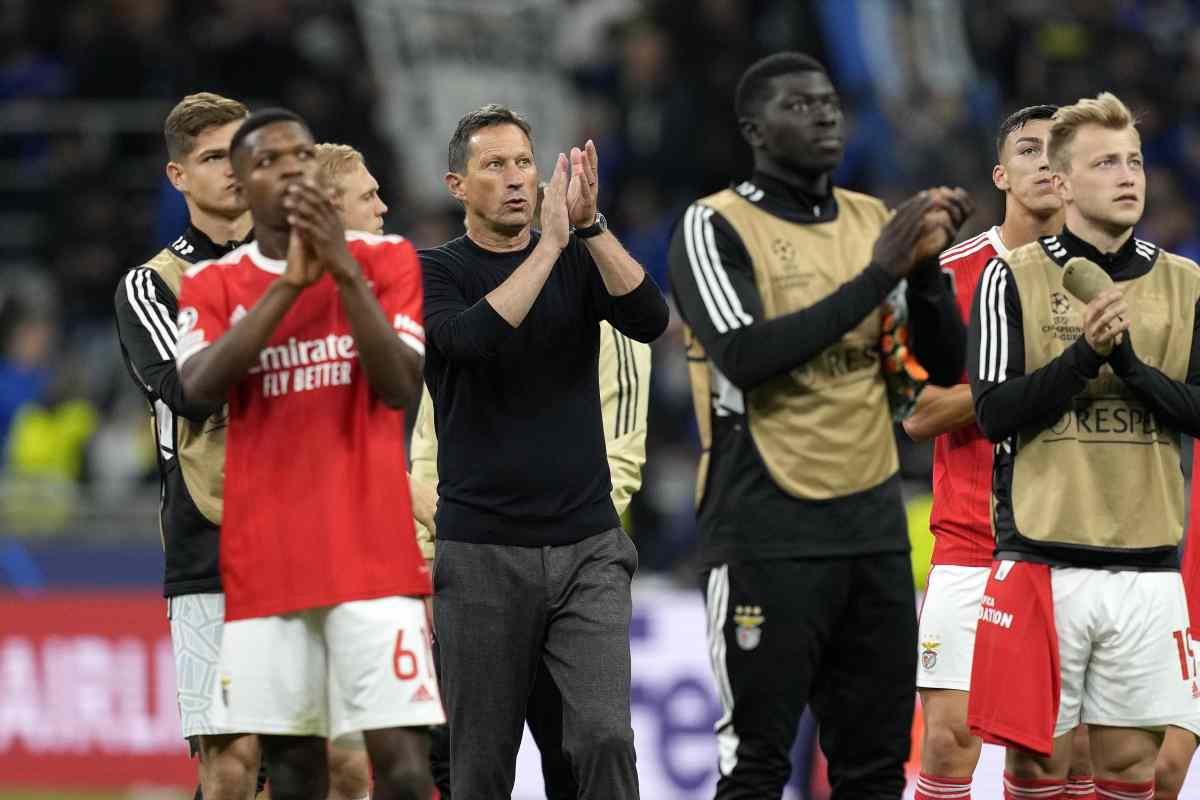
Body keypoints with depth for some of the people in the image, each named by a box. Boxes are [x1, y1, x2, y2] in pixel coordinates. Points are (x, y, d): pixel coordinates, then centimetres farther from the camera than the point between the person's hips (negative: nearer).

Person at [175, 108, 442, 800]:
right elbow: (200, 386, -11)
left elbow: (402, 386, -8)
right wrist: (289, 283, -15)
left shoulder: (384, 260, 5)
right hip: (264, 556, 2)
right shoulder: (212, 285, 8)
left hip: (370, 549, -2)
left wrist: (344, 273, -16)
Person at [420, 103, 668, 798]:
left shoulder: (580, 262, 9)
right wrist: (550, 244, -24)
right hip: (482, 554, -2)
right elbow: (475, 337, -21)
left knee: (605, 736, -13)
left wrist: (590, 225, -20)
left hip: (587, 544, 2)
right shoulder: (435, 272, 0)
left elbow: (651, 320, -10)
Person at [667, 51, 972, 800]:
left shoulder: (873, 219, 12)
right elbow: (747, 357, -21)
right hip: (768, 532, -6)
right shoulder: (717, 226, -6)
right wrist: (876, 274, -20)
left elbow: (945, 366, 9)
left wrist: (926, 265, -8)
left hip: (873, 522, 6)